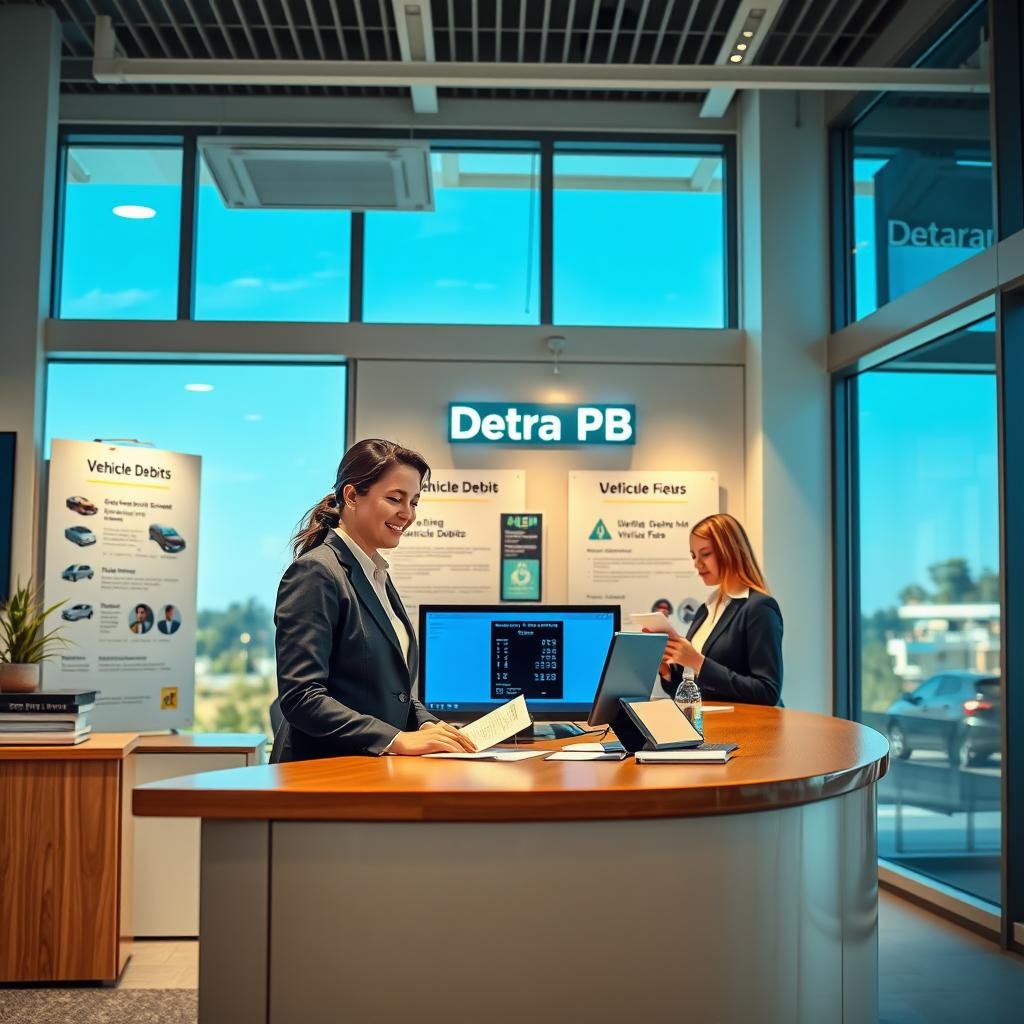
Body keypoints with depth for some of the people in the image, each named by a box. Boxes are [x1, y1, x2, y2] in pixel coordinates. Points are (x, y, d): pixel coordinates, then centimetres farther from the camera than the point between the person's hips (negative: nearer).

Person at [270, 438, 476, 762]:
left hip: (380, 769, 7)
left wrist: (428, 726, 3)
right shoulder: (316, 572, -9)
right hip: (324, 772, -7)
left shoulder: (378, 576, 17)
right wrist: (397, 739, -21)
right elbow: (299, 697, -17)